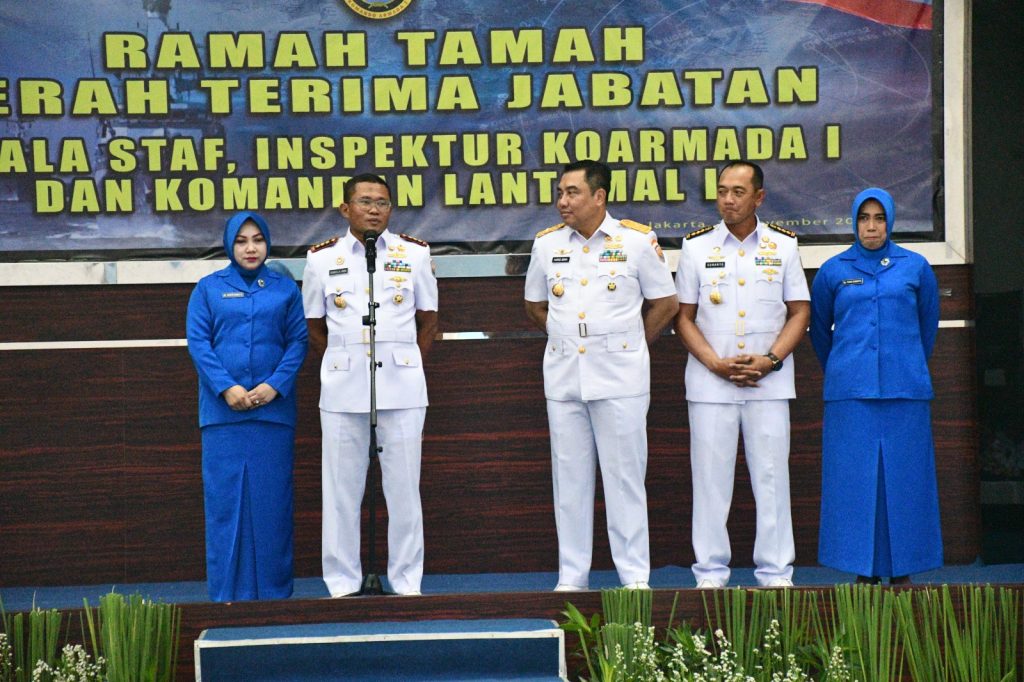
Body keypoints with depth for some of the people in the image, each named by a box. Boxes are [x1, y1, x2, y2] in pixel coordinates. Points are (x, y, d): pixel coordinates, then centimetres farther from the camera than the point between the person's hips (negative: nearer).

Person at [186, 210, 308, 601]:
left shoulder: (285, 289, 10)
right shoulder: (208, 288, 8)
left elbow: (298, 342, 4)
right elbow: (197, 341, 0)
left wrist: (275, 386, -10)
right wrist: (227, 388, -11)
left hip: (274, 408, 1)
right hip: (222, 410, -1)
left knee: (271, 499, 2)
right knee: (225, 497, 0)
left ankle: (274, 590, 9)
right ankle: (227, 592, 5)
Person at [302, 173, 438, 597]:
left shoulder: (414, 254, 6)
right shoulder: (322, 259, 6)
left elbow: (428, 320, 12)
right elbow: (315, 327, 12)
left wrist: (405, 366, 6)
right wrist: (343, 366, 6)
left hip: (402, 385, 0)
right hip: (342, 387, 0)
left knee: (404, 484, 2)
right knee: (342, 486, 2)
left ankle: (406, 580, 10)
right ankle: (343, 581, 11)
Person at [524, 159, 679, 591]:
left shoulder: (637, 241, -2)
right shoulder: (547, 243, 8)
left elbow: (665, 303, 6)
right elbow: (536, 305, 20)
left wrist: (631, 345, 6)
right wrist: (565, 337, 11)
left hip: (619, 376, -3)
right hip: (563, 376, 3)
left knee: (624, 475, -1)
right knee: (569, 478, 6)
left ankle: (635, 575, 6)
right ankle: (571, 576, 13)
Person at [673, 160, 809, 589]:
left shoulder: (783, 246, 6)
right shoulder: (696, 247, 5)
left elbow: (799, 313, 7)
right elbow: (684, 318, 5)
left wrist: (770, 360, -9)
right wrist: (717, 364, -8)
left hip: (769, 381, 0)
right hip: (710, 382, 0)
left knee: (771, 474, 2)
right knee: (710, 476, 1)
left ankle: (776, 572, 9)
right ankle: (711, 571, 9)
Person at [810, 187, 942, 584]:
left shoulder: (915, 267, 7)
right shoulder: (833, 271, 7)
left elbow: (927, 326, 19)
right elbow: (819, 330, 20)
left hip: (905, 389, 0)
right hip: (850, 394, 0)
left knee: (903, 477, 1)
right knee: (855, 479, -1)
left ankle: (902, 572, 7)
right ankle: (866, 572, 5)